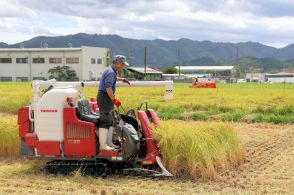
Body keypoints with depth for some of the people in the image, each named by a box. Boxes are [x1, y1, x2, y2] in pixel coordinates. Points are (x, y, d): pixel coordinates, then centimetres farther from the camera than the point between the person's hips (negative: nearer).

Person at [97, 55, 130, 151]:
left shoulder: (112, 71, 16)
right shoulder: (110, 72, -18)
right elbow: (108, 87, -27)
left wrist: (122, 79, 48)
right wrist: (114, 99, -27)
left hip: (106, 97, 11)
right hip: (104, 97, -11)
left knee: (109, 121, 15)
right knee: (105, 122, -11)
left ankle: (105, 142, 21)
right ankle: (103, 145, -11)